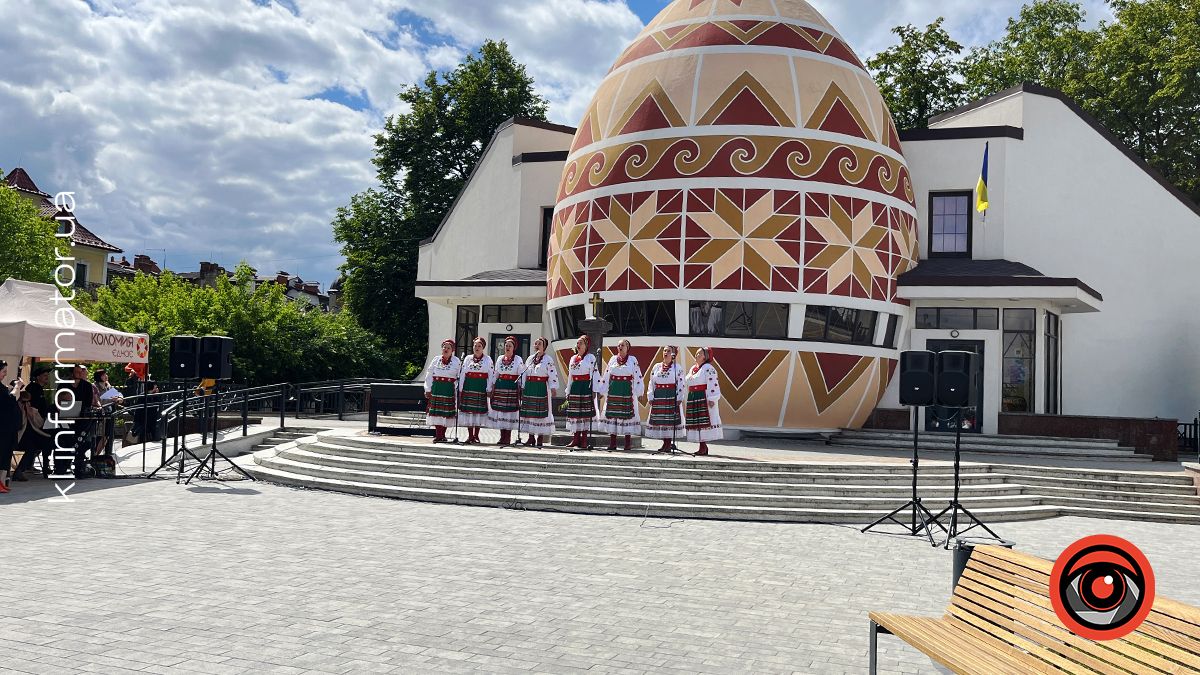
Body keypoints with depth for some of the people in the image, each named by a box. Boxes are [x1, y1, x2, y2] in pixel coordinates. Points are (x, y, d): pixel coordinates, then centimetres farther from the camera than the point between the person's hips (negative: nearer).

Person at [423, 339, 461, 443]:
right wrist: (428, 390, 3)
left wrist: (457, 391, -8)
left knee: (446, 411, 0)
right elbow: (429, 375, 9)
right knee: (436, 411, 0)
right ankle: (437, 435, 5)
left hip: (449, 389, -2)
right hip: (436, 388, 2)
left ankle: (442, 435, 8)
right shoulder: (436, 360, 9)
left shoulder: (456, 362, 3)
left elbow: (459, 377, 0)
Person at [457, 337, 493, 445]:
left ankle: (476, 435, 11)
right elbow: (462, 374, 10)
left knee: (479, 410, 1)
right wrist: (460, 389, 5)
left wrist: (489, 389, -4)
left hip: (481, 387, -2)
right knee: (468, 410, 1)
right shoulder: (468, 358, 10)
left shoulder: (488, 359, 4)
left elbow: (491, 375, 2)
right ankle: (470, 436, 9)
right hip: (468, 387, 2)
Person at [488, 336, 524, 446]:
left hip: (512, 387, -4)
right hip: (500, 386, 4)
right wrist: (492, 388, 12)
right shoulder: (500, 359, 12)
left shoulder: (518, 360, 0)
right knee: (500, 412, 4)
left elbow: (521, 376, -2)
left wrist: (520, 390, -7)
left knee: (510, 411, -5)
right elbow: (495, 374, 16)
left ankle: (507, 438, 1)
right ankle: (502, 437, 11)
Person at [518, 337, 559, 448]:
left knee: (541, 413, -4)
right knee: (529, 412, 6)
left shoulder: (548, 360, -3)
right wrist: (522, 387, 14)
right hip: (529, 388, 6)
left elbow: (553, 375, -10)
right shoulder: (530, 359, 15)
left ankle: (540, 438, 2)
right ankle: (531, 438, 14)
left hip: (541, 389, -6)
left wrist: (553, 388, -18)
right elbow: (524, 374, 18)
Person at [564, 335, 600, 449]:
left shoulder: (590, 357, -2)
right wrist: (568, 391, 16)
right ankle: (576, 439, 10)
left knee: (585, 413, -4)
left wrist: (594, 391, -11)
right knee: (574, 413, 5)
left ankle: (584, 440, 0)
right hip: (574, 387, 6)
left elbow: (594, 374, -6)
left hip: (585, 388, -6)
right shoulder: (573, 358, 16)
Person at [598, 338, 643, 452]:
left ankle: (628, 443, 2)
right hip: (613, 391, 3)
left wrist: (639, 392, -8)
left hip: (627, 391, -3)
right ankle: (612, 443, 6)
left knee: (626, 415, -3)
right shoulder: (613, 359, 12)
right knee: (612, 415, 2)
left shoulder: (633, 360, 3)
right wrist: (602, 391, 10)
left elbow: (637, 377, -1)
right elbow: (606, 376, 13)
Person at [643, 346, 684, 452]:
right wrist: (650, 397, 5)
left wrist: (679, 398, -9)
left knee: (670, 419, -5)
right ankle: (665, 443, 12)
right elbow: (651, 383, 12)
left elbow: (680, 384, -2)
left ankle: (669, 444, 1)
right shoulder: (656, 366, 12)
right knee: (659, 419, 3)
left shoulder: (677, 368, 2)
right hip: (658, 396, 4)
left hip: (671, 397, -4)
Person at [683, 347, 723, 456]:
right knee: (695, 422, 6)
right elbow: (686, 382, 25)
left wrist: (711, 399, -20)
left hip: (703, 398, -8)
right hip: (692, 398, 8)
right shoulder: (692, 368, 20)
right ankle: (703, 446, 12)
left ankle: (703, 446, -7)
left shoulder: (708, 368, -7)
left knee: (703, 421, -9)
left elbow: (712, 384, -14)